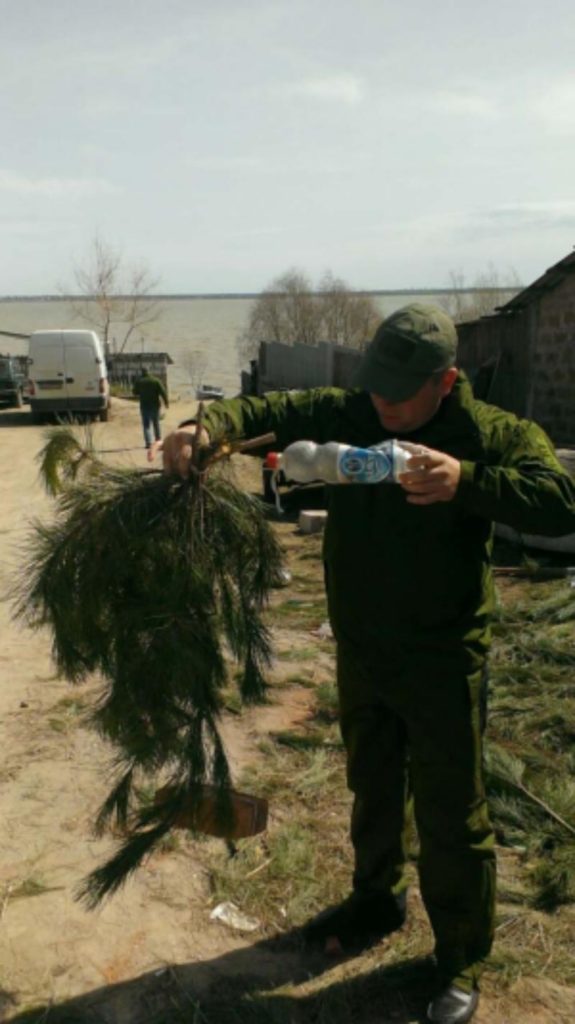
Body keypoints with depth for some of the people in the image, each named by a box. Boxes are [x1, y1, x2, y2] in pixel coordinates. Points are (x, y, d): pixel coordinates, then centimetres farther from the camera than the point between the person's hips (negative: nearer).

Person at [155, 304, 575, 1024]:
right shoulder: (348, 413, -6)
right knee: (372, 791, 24)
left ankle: (462, 957, 31)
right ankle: (376, 902, 49)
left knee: (451, 815, 8)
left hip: (444, 661, -4)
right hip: (361, 652, 5)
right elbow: (269, 411, -10)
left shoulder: (494, 434, -16)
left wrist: (466, 482, -41)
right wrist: (206, 427, -31)